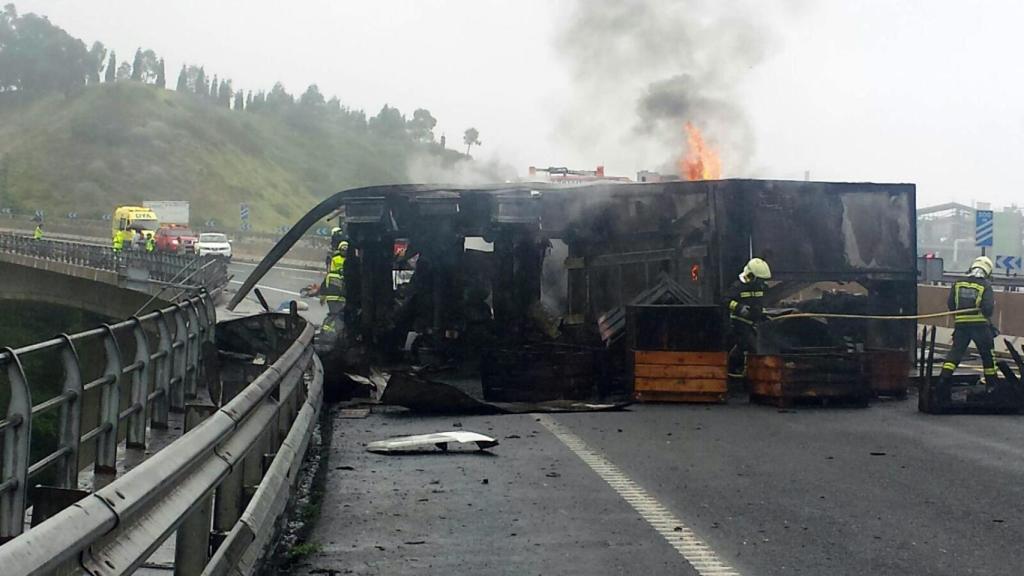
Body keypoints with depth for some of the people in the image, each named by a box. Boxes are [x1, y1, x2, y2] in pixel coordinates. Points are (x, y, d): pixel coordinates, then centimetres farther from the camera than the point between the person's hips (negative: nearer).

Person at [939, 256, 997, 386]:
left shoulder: (958, 284, 3)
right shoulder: (985, 286, -9)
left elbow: (950, 304, 4)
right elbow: (988, 307, -16)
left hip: (961, 325, 3)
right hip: (980, 325, -3)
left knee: (956, 350, 8)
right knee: (987, 353, 13)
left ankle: (945, 376, -6)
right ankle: (991, 381, 21)